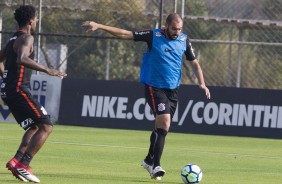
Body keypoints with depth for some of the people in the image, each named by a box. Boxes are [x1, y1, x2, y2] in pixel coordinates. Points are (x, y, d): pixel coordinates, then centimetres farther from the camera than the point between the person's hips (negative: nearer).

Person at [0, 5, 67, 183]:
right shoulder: (26, 38, -11)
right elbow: (21, 59, -31)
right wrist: (47, 70, -31)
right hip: (19, 90, -10)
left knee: (36, 127, 20)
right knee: (46, 126, -10)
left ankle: (17, 161, 6)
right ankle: (23, 165, -17)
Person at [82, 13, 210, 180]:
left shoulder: (184, 40, 2)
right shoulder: (153, 36, -9)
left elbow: (195, 62, 12)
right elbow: (125, 34, -10)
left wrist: (202, 83, -2)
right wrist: (99, 26, -15)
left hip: (173, 90, 5)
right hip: (154, 88, -5)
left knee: (161, 127, 11)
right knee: (164, 121, -21)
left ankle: (149, 160, 31)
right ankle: (156, 166, -20)